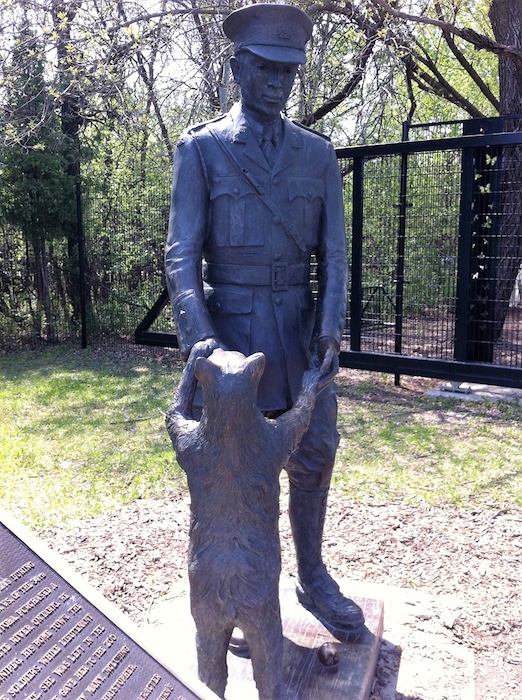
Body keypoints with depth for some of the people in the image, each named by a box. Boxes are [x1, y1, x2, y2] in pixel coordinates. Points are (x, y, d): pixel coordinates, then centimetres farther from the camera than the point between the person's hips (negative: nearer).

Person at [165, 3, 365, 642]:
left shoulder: (317, 154, 9)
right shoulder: (200, 149, 0)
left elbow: (333, 251, 5)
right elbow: (182, 254, -8)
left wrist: (330, 326, -10)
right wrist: (197, 337, -22)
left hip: (300, 327, 3)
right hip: (230, 326, -3)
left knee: (313, 458, 9)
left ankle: (312, 579, 30)